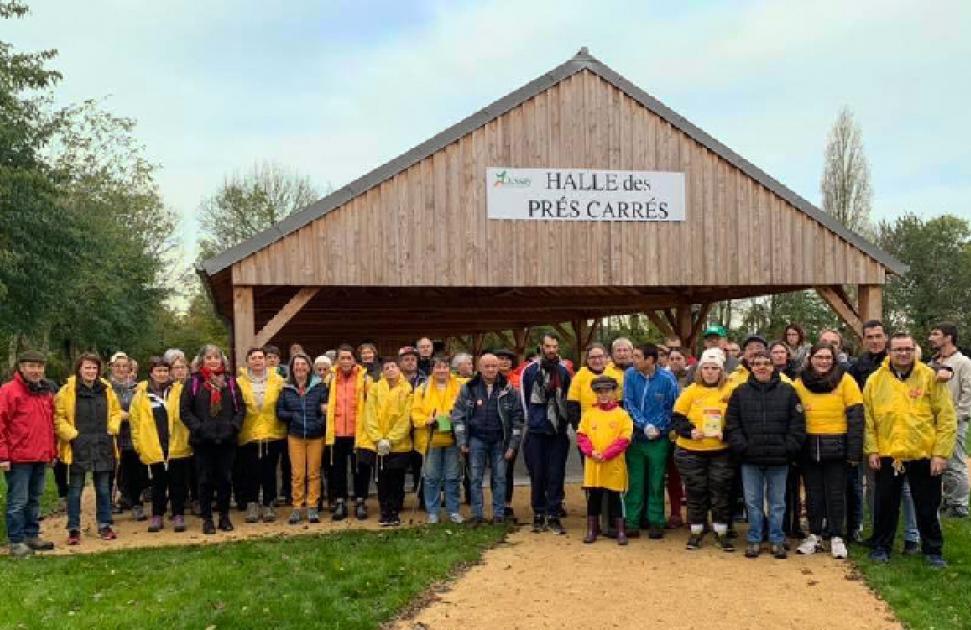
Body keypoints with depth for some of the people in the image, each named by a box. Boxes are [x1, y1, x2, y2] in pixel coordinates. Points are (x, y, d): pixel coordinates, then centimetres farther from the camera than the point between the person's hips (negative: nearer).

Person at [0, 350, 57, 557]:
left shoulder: (46, 391, 13)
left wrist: (52, 451, 15)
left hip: (41, 457, 7)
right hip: (18, 458, -7)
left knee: (34, 499, 15)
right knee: (18, 501, -2)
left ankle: (32, 535, 25)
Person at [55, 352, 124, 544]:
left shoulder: (106, 389, 5)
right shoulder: (68, 390, -7)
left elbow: (116, 411, 16)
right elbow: (58, 417, -7)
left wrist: (111, 429, 4)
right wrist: (72, 435, -12)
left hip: (103, 447, 4)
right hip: (77, 447, -3)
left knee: (103, 489, 11)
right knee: (75, 490, 4)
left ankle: (104, 525, 22)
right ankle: (74, 529, 14)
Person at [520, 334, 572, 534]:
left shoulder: (564, 372, 6)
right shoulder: (530, 371, 1)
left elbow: (569, 399, 14)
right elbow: (523, 397, 7)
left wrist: (565, 421, 9)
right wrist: (529, 420, 8)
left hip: (558, 431, 1)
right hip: (536, 431, -1)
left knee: (556, 474, 0)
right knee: (537, 474, 4)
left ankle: (553, 515, 7)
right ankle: (538, 515, 14)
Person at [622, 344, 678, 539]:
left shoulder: (667, 379, -11)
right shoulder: (630, 374, -5)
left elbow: (672, 408, -4)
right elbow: (629, 404, -5)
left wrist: (658, 428, -11)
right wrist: (645, 425, -14)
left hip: (659, 440, -1)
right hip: (635, 437, 2)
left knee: (656, 483, 7)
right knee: (634, 481, 7)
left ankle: (655, 522, 16)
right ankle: (632, 521, 14)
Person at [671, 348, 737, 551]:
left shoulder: (730, 391, -1)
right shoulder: (690, 391, -2)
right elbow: (676, 419, -2)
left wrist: (727, 433, -16)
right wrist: (690, 431, -18)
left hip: (721, 451, 0)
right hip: (691, 451, 0)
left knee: (721, 491, 6)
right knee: (696, 492, 9)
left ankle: (721, 533, 19)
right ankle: (696, 532, 23)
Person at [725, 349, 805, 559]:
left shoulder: (787, 391, 3)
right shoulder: (740, 392, 4)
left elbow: (798, 424, 1)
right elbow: (732, 424, 2)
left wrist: (789, 449, -8)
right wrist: (742, 447, -7)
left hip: (779, 459, -1)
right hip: (750, 459, 1)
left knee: (777, 503, 9)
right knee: (753, 503, 8)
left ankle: (777, 540, 20)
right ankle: (754, 540, 19)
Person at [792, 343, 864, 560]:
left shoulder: (845, 381, -4)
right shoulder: (800, 382, 3)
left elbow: (856, 417, -7)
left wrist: (854, 451, -11)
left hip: (836, 447, -2)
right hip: (809, 447, 3)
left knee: (836, 493, 7)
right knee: (813, 493, 11)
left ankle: (837, 538, 18)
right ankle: (814, 536, 23)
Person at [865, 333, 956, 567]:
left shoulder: (931, 377, -4)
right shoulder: (875, 380, 0)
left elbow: (946, 417, -5)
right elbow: (868, 419, 2)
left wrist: (941, 453, -10)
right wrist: (871, 450, -4)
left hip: (924, 455, -1)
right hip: (887, 455, 1)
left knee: (928, 507, 10)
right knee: (885, 505, 12)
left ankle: (933, 550, 26)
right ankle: (881, 546, 27)